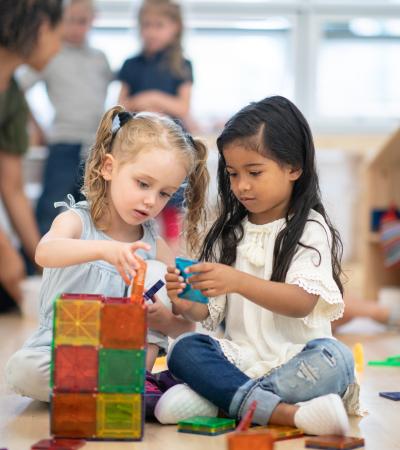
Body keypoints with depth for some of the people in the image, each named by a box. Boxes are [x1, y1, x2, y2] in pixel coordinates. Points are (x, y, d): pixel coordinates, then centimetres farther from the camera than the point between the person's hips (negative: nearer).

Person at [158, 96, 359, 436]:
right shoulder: (230, 232, 15)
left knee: (335, 359, -33)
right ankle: (284, 412, -39)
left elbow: (302, 302, -16)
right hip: (240, 354, 4)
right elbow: (210, 310, 11)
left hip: (294, 355, -3)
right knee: (184, 350, -24)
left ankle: (219, 397, -35)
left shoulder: (311, 229, 0)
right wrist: (186, 303, -13)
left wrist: (238, 281, -30)